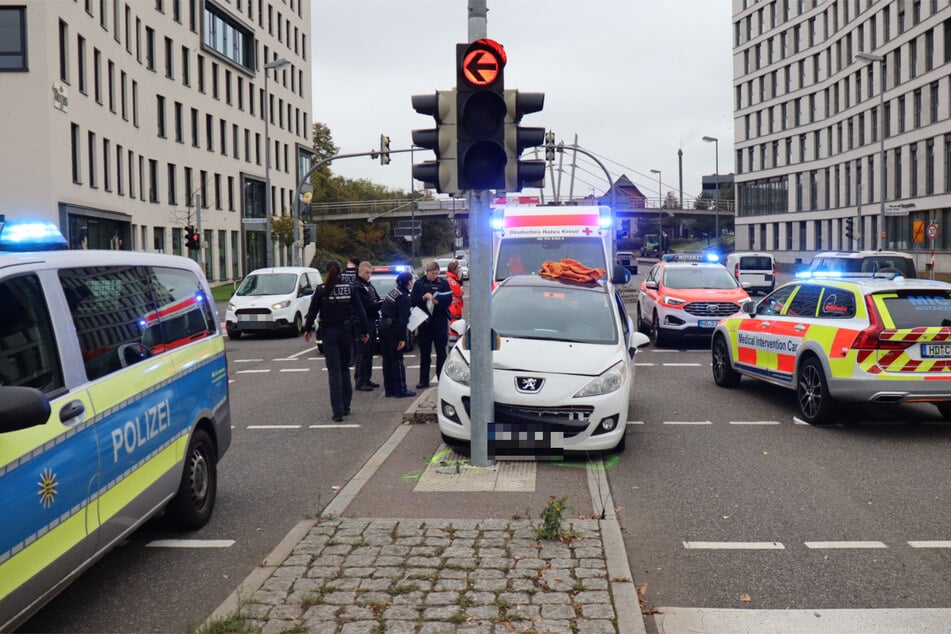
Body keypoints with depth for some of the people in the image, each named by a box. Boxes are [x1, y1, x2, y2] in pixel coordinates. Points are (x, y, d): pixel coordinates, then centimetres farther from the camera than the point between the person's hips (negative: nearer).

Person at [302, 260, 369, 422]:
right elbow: (359, 310, 0)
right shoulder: (349, 288, -1)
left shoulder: (321, 290, -6)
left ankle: (338, 411, -7)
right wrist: (364, 330, 7)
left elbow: (312, 311, -1)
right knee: (345, 367, 17)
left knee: (334, 371, -2)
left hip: (329, 333, -2)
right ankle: (346, 406, 22)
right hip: (346, 331, 2)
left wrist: (308, 329, 12)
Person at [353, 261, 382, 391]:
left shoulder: (369, 285, 19)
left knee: (369, 352, 12)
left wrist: (383, 302, -4)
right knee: (363, 353, -8)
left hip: (371, 322, 9)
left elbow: (377, 301, 17)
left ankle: (366, 379, 19)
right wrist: (381, 303, -16)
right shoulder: (357, 287, -11)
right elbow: (367, 306, -18)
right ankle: (360, 381, -5)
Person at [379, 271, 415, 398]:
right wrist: (402, 338, -18)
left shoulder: (392, 292, 11)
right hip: (393, 330, -8)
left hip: (383, 327, 8)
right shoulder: (404, 297, -15)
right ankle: (400, 390, 2)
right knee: (397, 360, -2)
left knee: (387, 359, 11)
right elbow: (402, 319, -18)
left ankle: (389, 389, 18)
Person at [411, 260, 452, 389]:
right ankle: (423, 380, 13)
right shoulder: (419, 283, 4)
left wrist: (438, 302, -20)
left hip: (440, 322, -1)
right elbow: (413, 301, -1)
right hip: (424, 322, 1)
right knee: (424, 353, 7)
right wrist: (423, 298, -19)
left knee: (441, 353, 5)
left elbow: (449, 300, -3)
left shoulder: (443, 283, 1)